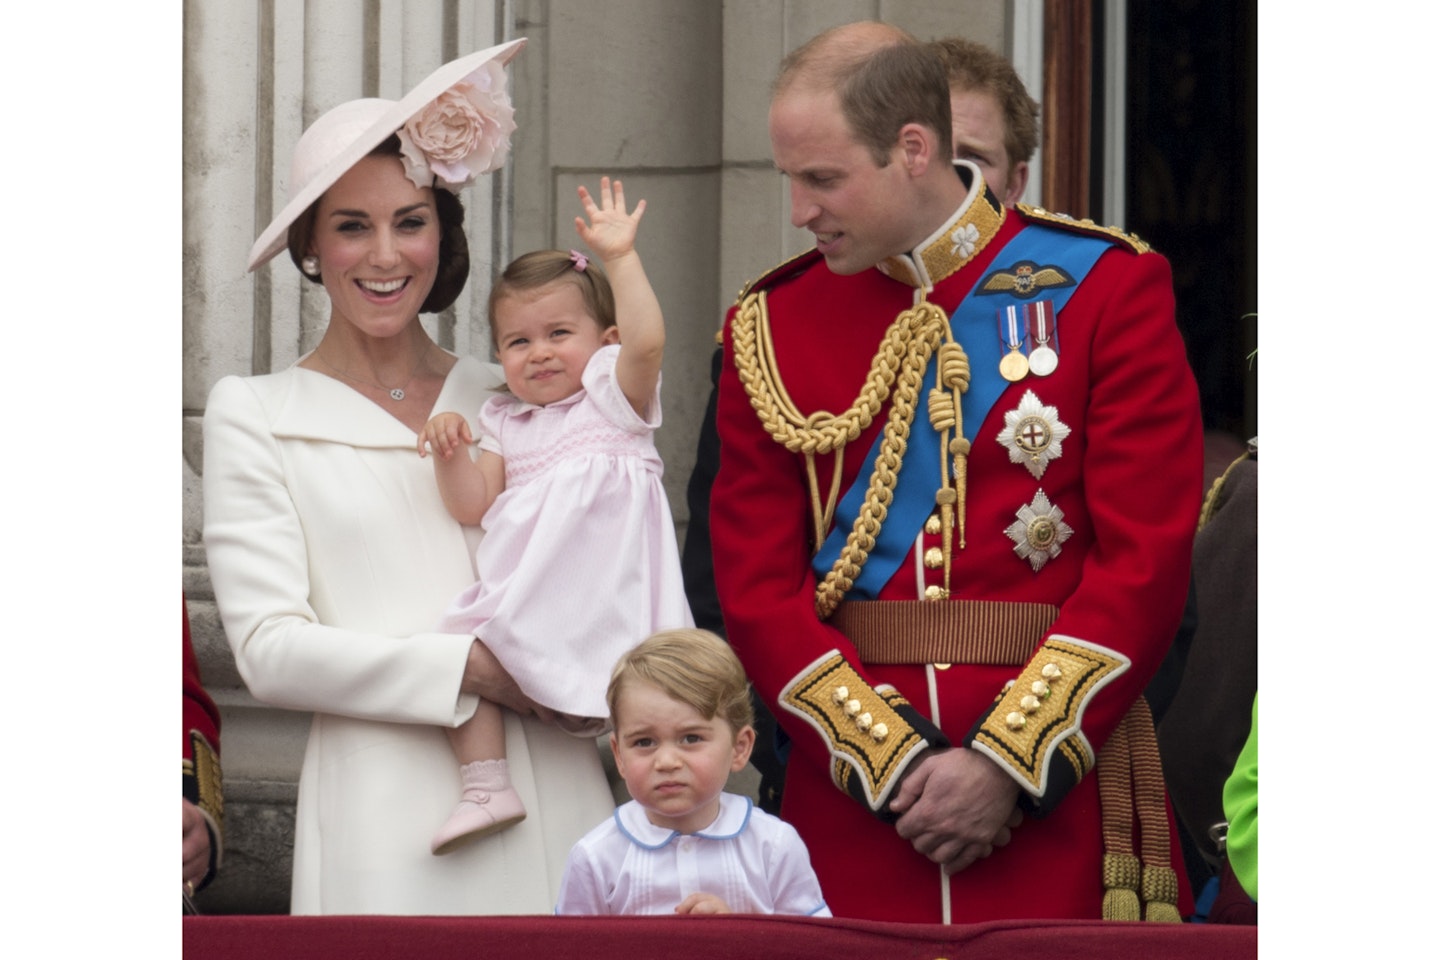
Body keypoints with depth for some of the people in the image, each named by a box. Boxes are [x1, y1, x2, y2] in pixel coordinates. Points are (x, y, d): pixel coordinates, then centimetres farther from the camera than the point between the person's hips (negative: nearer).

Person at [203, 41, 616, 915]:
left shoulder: (508, 397, 15)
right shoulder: (257, 415, 5)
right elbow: (269, 648, -4)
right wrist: (468, 667, -13)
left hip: (552, 795, 3)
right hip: (389, 806, -3)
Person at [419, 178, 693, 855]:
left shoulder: (611, 390, 10)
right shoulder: (502, 422, 24)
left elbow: (645, 342, -12)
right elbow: (473, 505, 13)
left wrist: (620, 257, -13)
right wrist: (452, 453, -4)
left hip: (605, 588, -5)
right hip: (521, 590, 5)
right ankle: (486, 788, -12)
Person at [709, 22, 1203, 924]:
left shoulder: (1106, 289, -1)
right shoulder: (772, 323, 6)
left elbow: (1146, 561, -7)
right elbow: (757, 585, 2)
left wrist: (1007, 764, -14)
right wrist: (894, 764, -10)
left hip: (1059, 783, -2)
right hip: (850, 799, 2)